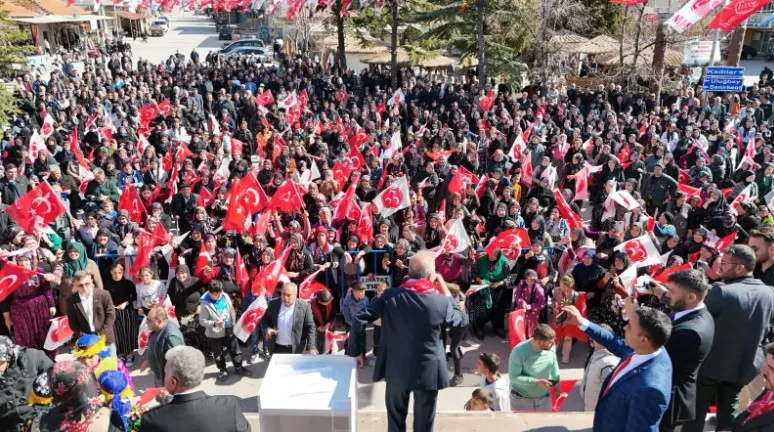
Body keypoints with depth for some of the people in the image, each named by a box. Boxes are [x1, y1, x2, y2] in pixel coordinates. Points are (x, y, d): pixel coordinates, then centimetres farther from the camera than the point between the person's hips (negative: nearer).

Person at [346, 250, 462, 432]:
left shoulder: (390, 296, -11)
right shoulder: (441, 301, -15)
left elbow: (359, 320, -13)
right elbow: (457, 318, 6)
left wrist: (356, 351, -1)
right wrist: (445, 291, 7)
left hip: (396, 370, 1)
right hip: (428, 372, -1)